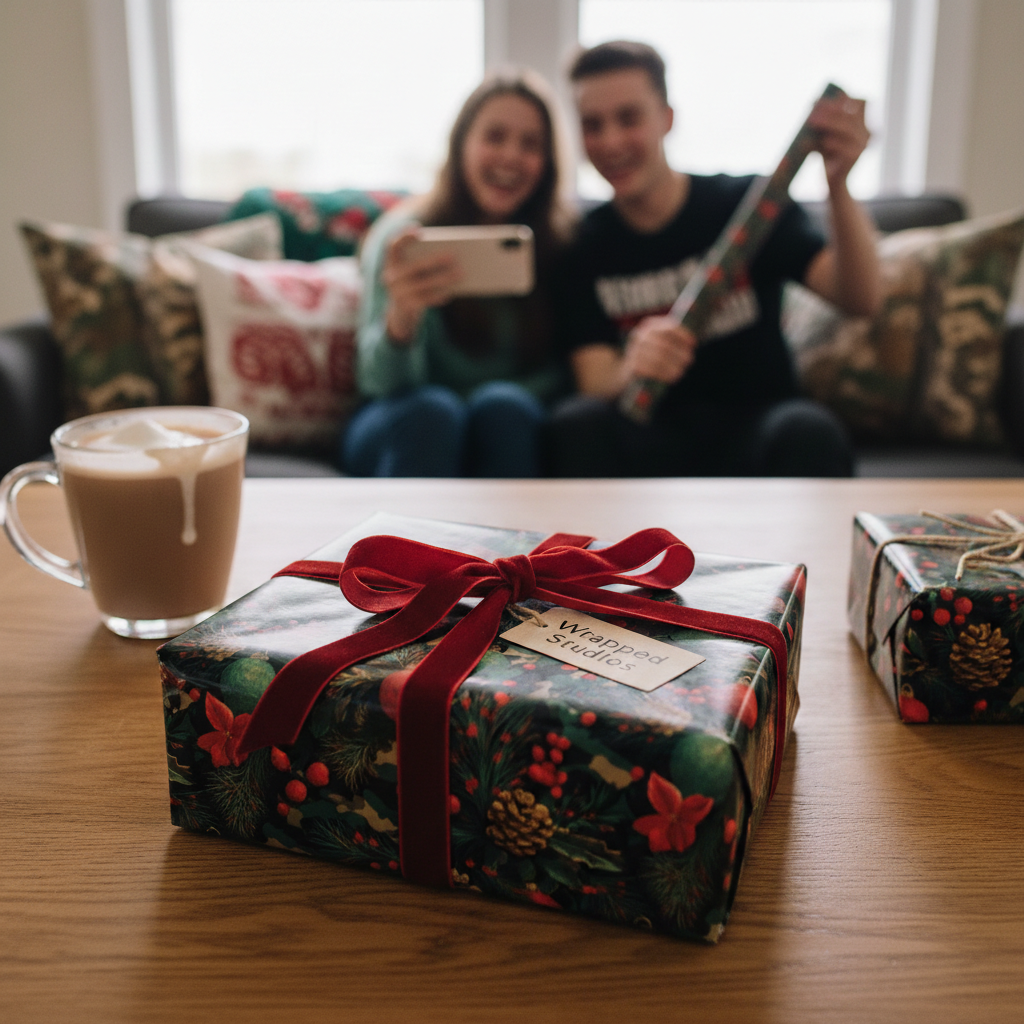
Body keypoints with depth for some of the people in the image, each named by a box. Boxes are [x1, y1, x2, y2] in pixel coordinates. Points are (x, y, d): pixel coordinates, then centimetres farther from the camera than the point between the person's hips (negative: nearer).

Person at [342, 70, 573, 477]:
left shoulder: (560, 242, -1)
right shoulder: (404, 235, -6)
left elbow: (563, 371, 2)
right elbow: (381, 381, -16)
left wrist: (496, 400, -18)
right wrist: (400, 320, -39)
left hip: (507, 429, 2)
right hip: (408, 428, -1)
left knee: (501, 406, -31)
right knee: (431, 411, -33)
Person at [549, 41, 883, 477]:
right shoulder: (584, 248, 4)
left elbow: (861, 298, -11)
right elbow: (595, 382, -8)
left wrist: (837, 187, -29)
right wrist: (632, 370, -32)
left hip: (755, 428, 0)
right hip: (652, 437, 1)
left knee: (810, 431, -34)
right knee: (576, 422, -30)